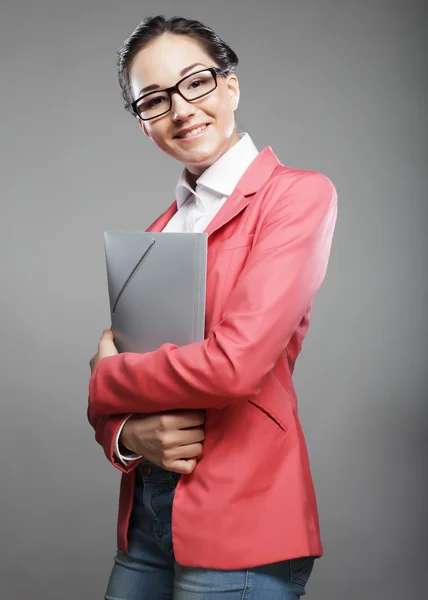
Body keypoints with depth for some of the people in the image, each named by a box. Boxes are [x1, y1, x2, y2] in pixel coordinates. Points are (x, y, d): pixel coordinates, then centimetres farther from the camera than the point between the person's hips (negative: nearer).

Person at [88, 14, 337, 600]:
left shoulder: (297, 194, -8)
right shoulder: (161, 230, 12)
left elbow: (235, 364, -20)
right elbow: (112, 362, 11)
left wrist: (106, 378, -4)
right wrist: (128, 434, -12)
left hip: (238, 523, -6)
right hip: (146, 512, 6)